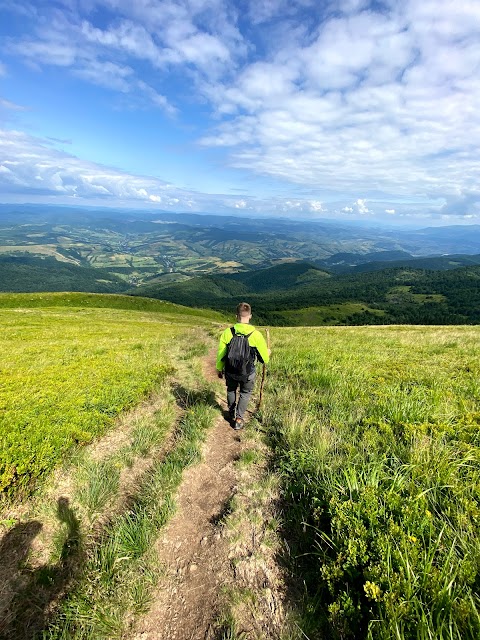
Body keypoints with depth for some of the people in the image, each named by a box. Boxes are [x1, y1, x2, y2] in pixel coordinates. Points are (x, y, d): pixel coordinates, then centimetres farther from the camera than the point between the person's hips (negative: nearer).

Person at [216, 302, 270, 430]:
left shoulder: (227, 332, -14)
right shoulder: (256, 334, -16)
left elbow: (221, 354, -3)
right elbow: (264, 358, -6)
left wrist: (219, 369, 14)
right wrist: (267, 352, 17)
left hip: (230, 372, 1)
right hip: (248, 374, -1)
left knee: (231, 390, 29)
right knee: (245, 393, 24)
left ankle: (232, 414, 45)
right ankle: (239, 418, 22)